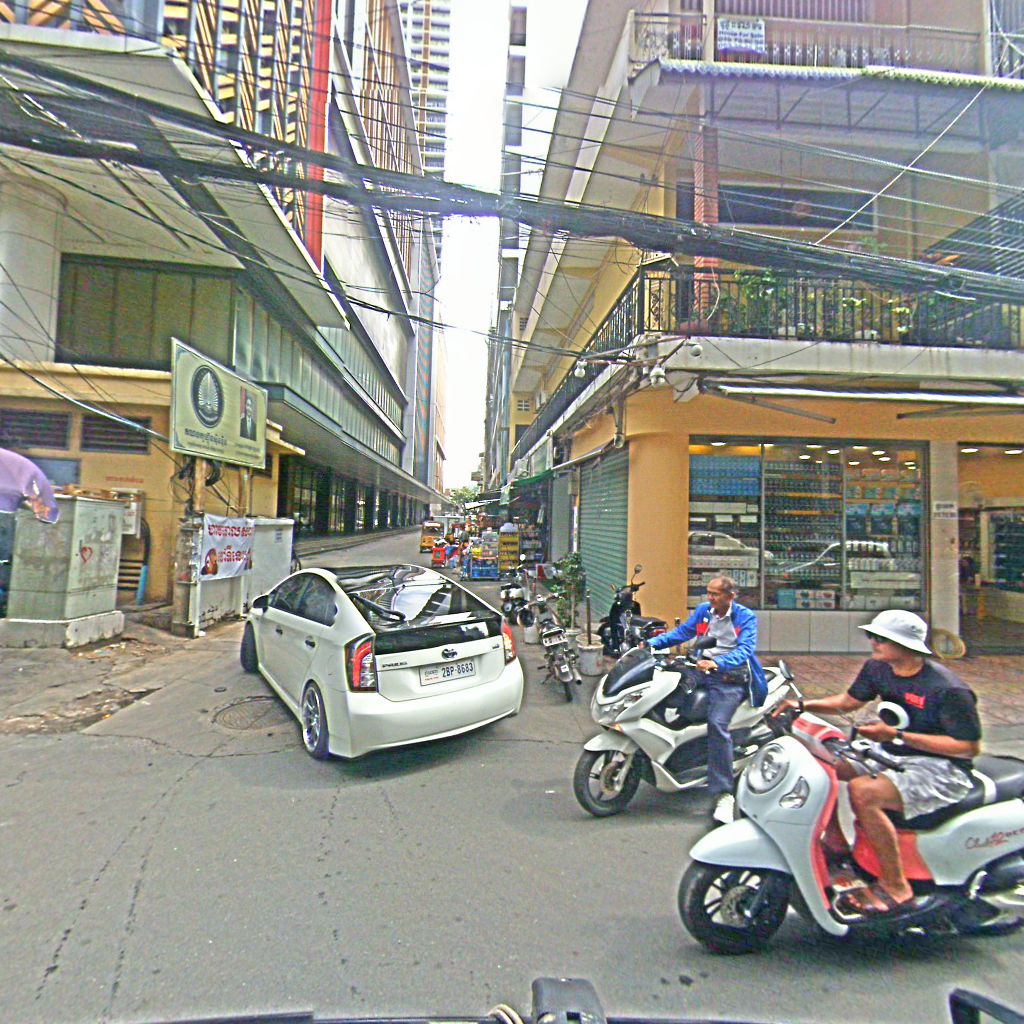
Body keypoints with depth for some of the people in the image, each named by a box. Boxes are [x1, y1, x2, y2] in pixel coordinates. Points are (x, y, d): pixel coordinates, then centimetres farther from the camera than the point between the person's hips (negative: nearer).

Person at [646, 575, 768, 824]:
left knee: (717, 724, -23)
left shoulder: (746, 617, -4)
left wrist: (716, 663, -34)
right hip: (703, 670, 6)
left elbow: (744, 649, -17)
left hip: (731, 677, -6)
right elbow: (682, 632, 11)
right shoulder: (703, 610, 9)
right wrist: (653, 642, -3)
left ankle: (722, 794, -18)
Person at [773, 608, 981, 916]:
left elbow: (969, 747, -20)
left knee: (863, 792, -31)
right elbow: (848, 700, 11)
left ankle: (896, 888, -12)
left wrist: (898, 736, -27)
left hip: (940, 769, -8)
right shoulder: (877, 668, 0)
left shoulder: (948, 689, -22)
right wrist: (803, 704, -5)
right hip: (891, 753, 8)